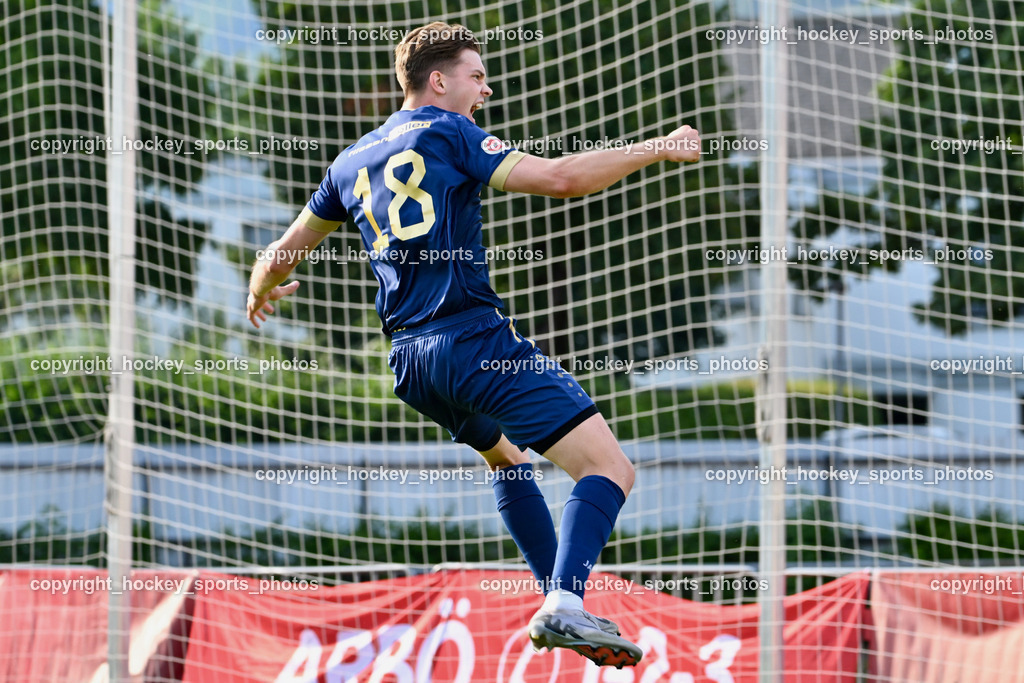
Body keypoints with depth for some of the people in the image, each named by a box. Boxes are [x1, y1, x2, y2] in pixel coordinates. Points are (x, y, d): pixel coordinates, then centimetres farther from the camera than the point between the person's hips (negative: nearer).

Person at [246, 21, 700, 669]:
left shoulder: (352, 162, 19)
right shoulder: (448, 134, 1)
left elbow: (283, 254, 29)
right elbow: (556, 178, -10)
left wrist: (262, 290, 52)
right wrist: (658, 149, -2)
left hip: (410, 359, 8)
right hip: (475, 338, -8)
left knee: (507, 457, 32)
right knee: (609, 468, -12)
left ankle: (561, 606, 26)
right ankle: (565, 604, -30)